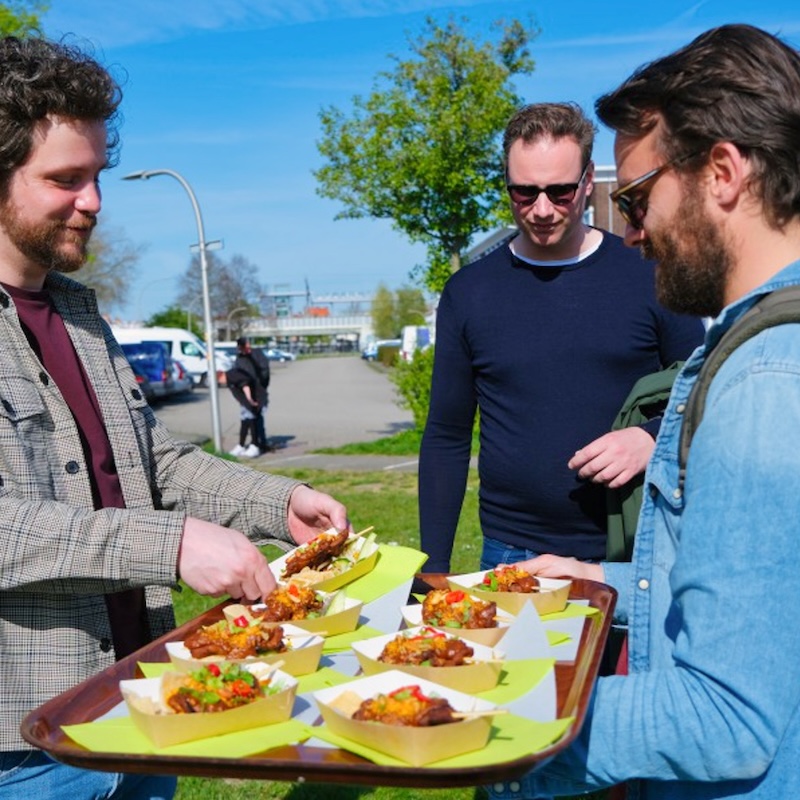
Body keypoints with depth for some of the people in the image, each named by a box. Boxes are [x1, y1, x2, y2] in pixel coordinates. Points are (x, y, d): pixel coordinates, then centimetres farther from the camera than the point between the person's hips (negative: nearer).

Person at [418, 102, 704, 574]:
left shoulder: (648, 275, -3)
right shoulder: (469, 292, 0)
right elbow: (446, 438, 4)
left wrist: (653, 440, -18)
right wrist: (434, 570, 2)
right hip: (512, 557, 1)